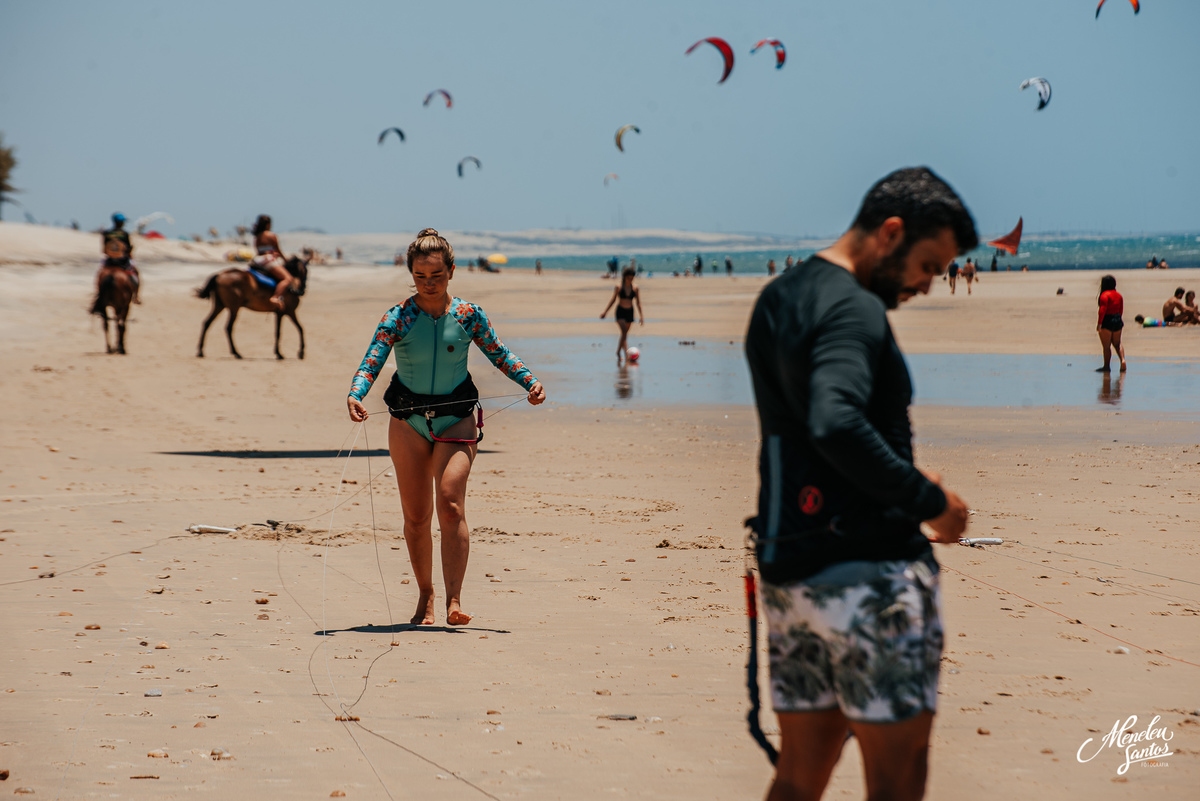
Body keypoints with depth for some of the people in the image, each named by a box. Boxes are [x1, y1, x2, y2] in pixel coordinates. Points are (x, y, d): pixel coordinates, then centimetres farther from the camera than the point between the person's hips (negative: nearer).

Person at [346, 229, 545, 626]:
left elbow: (500, 355, 8)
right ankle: (425, 597, 23)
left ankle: (454, 600, -20)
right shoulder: (399, 317, -7)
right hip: (408, 421, 1)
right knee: (416, 515, 6)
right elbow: (372, 362, -17)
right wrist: (355, 395, -35)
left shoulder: (468, 315, -3)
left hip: (456, 418, -1)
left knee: (450, 505, -17)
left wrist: (530, 382, -7)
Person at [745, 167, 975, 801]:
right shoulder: (852, 308, -14)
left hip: (786, 568, 9)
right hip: (869, 567, -9)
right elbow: (836, 425, -31)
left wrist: (906, 483, 18)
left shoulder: (775, 299, 16)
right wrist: (929, 500, -21)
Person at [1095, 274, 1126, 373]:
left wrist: (1099, 323, -21)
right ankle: (1122, 359, -1)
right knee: (1117, 343, 19)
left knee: (1106, 346, 1)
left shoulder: (1105, 295, -13)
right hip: (1117, 320, 7)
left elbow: (1103, 310, -20)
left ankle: (1106, 366, 6)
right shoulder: (1118, 295, 9)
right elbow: (1121, 309, 15)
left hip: (1107, 321, -7)